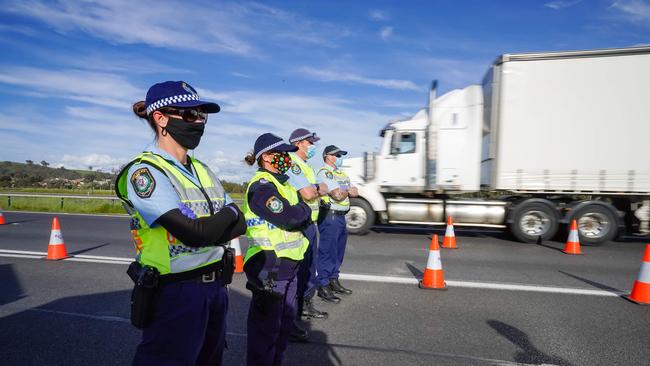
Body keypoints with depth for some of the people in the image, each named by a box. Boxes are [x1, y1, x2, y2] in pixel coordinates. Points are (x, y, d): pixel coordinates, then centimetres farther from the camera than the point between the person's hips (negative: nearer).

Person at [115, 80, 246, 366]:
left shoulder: (201, 170, 9)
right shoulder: (144, 171, -15)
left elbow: (239, 224, 2)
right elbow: (195, 232, -25)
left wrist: (201, 232, -15)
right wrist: (229, 212, -7)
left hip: (216, 288, 8)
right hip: (174, 294, -7)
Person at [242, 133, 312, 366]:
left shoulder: (282, 183, 14)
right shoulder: (261, 185, -15)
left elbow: (304, 220, 11)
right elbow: (288, 218, -26)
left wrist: (300, 213, -11)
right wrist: (304, 209, -7)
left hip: (288, 265, 10)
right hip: (269, 267, -9)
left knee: (286, 321, 20)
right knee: (267, 326, 3)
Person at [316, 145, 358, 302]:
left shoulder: (342, 173, 18)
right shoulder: (324, 172, -12)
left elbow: (355, 192, 12)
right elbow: (338, 195, -21)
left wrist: (345, 191, -8)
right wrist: (348, 191, 0)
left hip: (341, 217, 9)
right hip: (330, 217, -9)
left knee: (338, 252, 17)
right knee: (327, 252, -4)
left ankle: (334, 281, 30)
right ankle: (323, 287, 5)